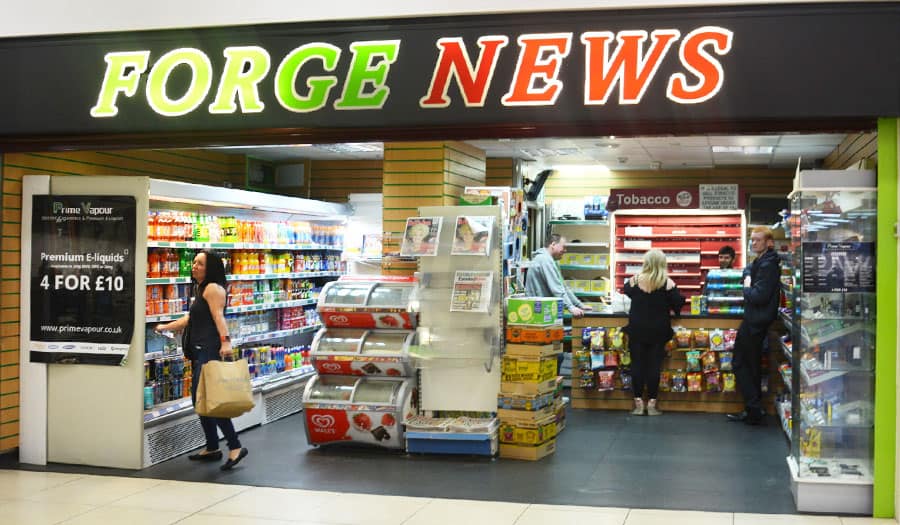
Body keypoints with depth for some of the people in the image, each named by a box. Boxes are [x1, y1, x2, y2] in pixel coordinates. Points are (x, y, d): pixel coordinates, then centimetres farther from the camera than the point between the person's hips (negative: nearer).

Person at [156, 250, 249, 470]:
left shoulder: (213, 288, -7)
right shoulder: (202, 289, 24)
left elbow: (218, 316, -22)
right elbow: (191, 319, 34)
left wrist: (225, 340, -35)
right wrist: (165, 327, 42)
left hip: (210, 350, -11)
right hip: (200, 351, 11)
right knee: (198, 398, 13)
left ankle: (235, 447, -14)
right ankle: (212, 448, 22)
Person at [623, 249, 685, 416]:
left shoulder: (635, 280, -5)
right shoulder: (667, 283, -9)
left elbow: (626, 291, 15)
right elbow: (678, 302, -11)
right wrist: (674, 310, 9)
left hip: (637, 330, 1)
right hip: (658, 330, -1)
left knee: (637, 364, 6)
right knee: (654, 365, 4)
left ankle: (638, 403, 8)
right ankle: (651, 404, 6)